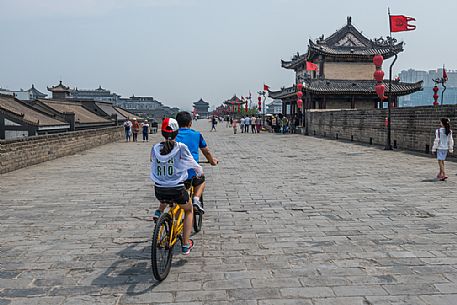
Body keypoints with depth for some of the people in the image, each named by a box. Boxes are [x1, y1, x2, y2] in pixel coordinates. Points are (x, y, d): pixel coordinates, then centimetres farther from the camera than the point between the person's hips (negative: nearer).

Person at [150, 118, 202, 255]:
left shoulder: (155, 148, -1)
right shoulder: (181, 148, -10)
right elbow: (193, 165, 2)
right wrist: (200, 173, 24)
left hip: (159, 190, 3)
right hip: (177, 190, -3)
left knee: (163, 205, 40)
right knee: (189, 210, 24)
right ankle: (186, 245, 20)